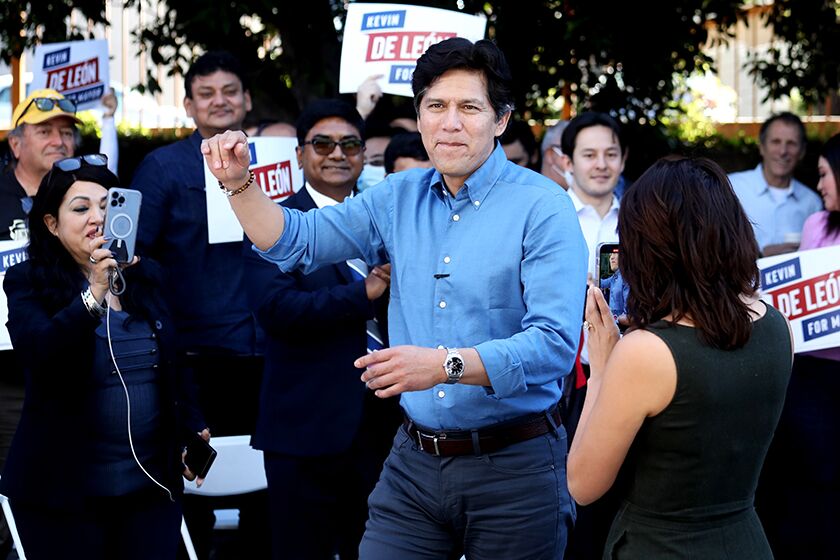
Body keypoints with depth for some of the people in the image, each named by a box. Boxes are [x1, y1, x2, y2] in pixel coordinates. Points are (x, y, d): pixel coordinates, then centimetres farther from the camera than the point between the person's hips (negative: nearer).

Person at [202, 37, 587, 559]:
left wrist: (447, 364, -31)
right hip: (414, 461, 5)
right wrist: (239, 181, -4)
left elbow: (555, 342, -20)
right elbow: (295, 241, 14)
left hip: (514, 465, -4)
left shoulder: (543, 208, -11)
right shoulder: (400, 198, 8)